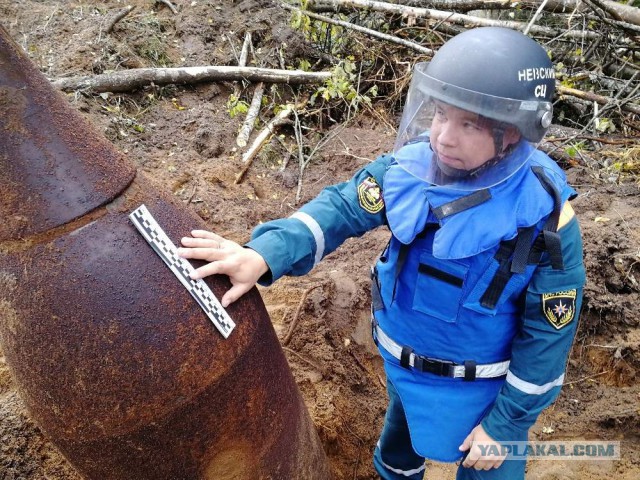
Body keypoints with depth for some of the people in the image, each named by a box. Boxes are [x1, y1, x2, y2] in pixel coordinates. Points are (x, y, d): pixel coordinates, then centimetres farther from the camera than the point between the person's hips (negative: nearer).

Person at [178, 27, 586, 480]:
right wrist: (263, 255, -36)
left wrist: (506, 424, -11)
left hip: (482, 386, -3)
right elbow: (341, 207, -18)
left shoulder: (546, 221, -28)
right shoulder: (412, 166, -20)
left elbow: (547, 333, -19)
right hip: (403, 359, 4)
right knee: (401, 432, 33)